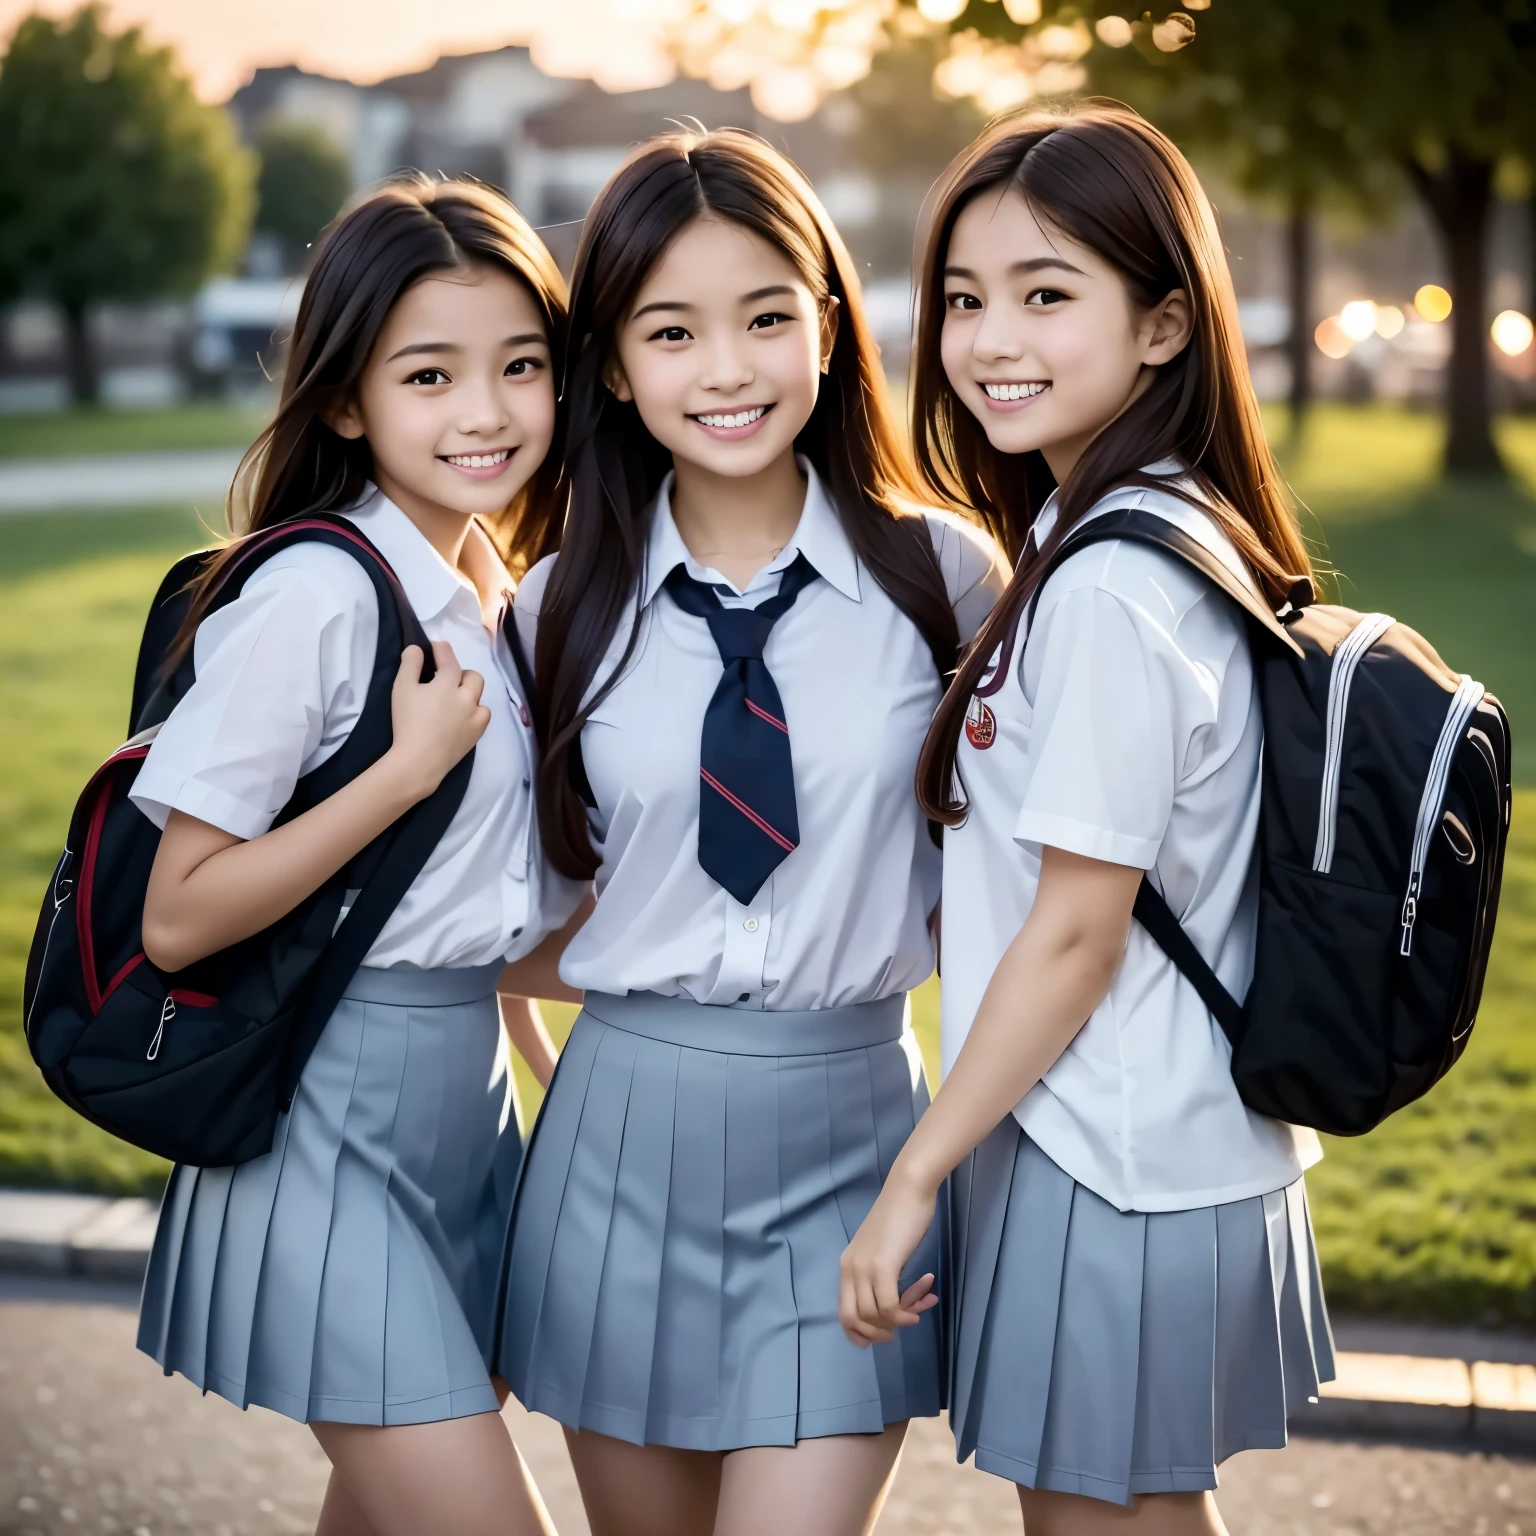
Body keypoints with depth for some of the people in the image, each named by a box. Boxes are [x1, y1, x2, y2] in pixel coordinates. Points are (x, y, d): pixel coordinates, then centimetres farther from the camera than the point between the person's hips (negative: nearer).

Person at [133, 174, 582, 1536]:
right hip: (336, 1112, -8)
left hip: (467, 1098, 8)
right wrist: (415, 763, -21)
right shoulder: (313, 597, -17)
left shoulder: (505, 596, 8)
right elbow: (177, 919, -19)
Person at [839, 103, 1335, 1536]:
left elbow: (1078, 933, -20)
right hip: (1185, 1151, 9)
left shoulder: (1111, 583, -22)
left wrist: (914, 1177, -15)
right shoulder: (1172, 534, 7)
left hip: (1109, 1181, -9)